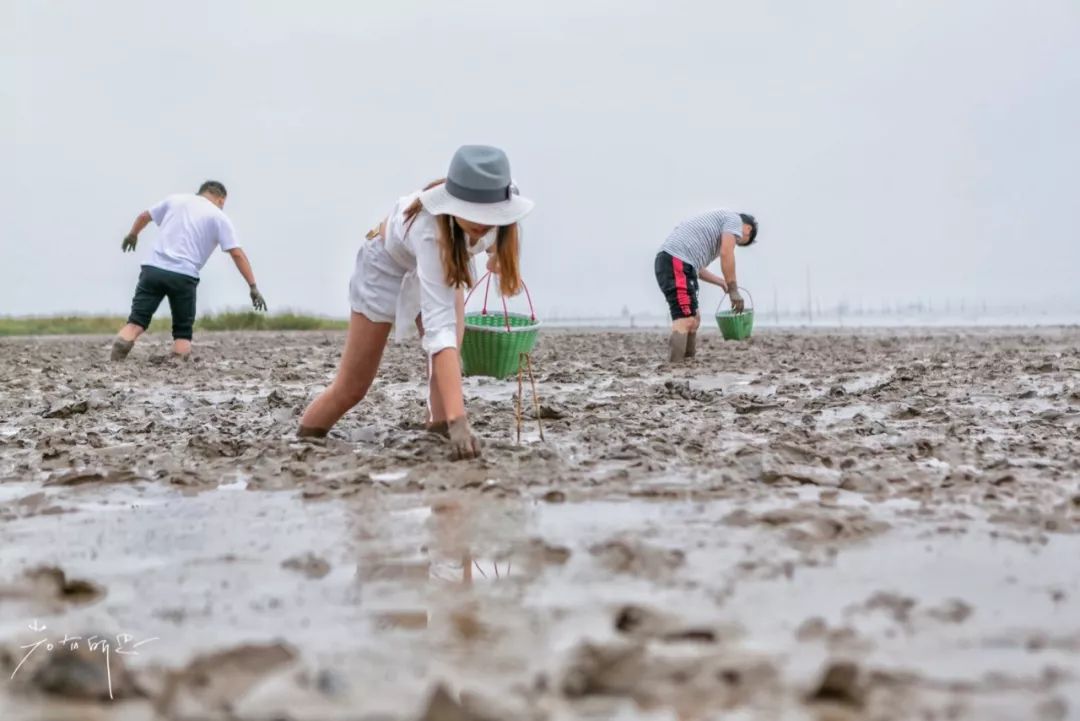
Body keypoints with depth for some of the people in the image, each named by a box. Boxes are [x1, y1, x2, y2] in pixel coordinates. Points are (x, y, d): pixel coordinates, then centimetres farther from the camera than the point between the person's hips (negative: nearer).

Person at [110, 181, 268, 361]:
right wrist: (253, 287, 0)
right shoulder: (219, 217, 8)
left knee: (136, 322, 2)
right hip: (183, 277, -2)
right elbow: (237, 254, 0)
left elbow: (144, 216, 29)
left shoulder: (176, 199, 18)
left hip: (153, 269, 2)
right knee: (183, 332, 11)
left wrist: (132, 235, 49)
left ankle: (119, 350, -25)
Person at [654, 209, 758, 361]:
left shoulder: (717, 221, 34)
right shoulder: (734, 219, 7)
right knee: (685, 320, -16)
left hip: (668, 261, 10)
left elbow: (697, 267, 34)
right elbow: (726, 254, -8)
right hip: (677, 262, -10)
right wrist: (734, 290, -5)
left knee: (694, 319, 15)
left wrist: (722, 282, 43)